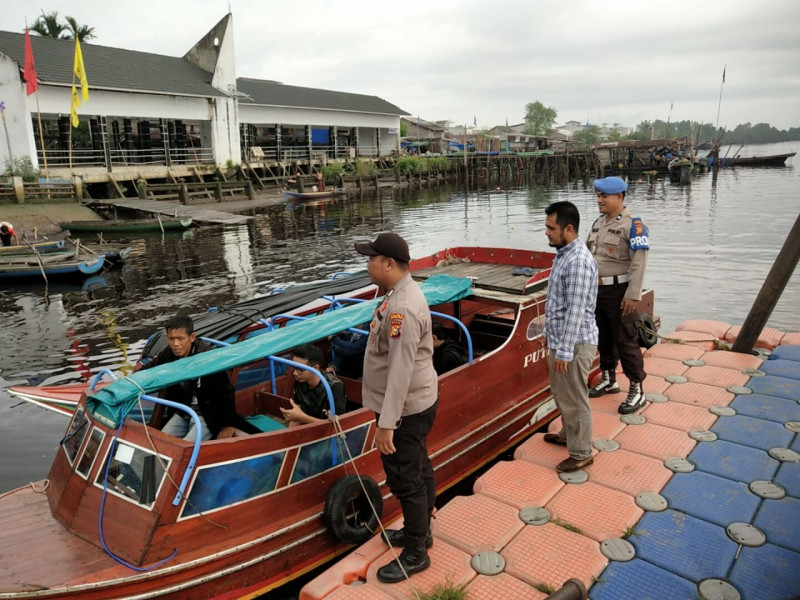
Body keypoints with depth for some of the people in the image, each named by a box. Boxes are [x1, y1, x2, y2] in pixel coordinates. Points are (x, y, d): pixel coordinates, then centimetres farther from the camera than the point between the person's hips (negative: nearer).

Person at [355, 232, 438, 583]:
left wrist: (387, 423, -28)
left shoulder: (403, 307, -27)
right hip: (414, 404, 10)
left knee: (405, 481, 4)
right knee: (419, 471, 23)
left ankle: (415, 554, 21)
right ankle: (420, 530, 41)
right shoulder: (401, 293, 6)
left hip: (406, 409, -10)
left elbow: (401, 370, -30)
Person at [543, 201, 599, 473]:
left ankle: (581, 453, 19)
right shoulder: (563, 254, 8)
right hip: (559, 339, 10)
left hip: (573, 343, -10)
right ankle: (568, 434, 43)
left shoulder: (578, 261, -23)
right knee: (561, 392, 24)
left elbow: (576, 311, -26)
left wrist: (564, 351, -24)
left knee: (574, 399, 4)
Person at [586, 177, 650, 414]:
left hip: (619, 291, -7)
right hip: (596, 289, 8)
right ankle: (608, 380, 34)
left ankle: (637, 391, 10)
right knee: (603, 337, 18)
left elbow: (638, 263, -18)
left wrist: (632, 296, -22)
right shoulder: (598, 223, 10)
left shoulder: (633, 225, -13)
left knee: (625, 341, -1)